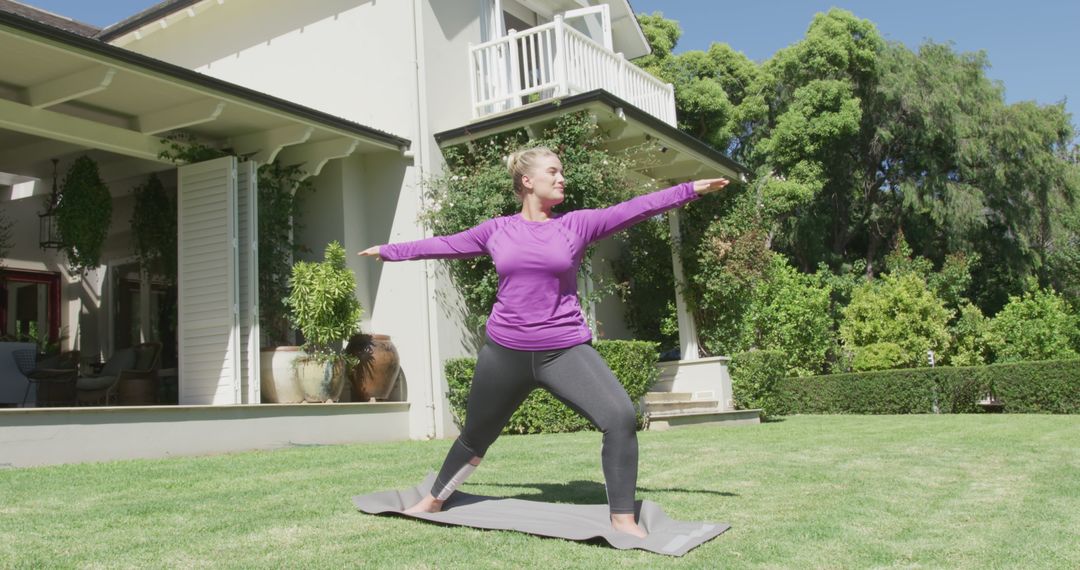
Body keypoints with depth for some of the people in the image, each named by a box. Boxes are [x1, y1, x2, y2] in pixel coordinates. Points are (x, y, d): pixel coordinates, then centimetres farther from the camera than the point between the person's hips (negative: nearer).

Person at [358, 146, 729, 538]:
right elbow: (444, 245, 15)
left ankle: (623, 520, -5)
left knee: (621, 419, -20)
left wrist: (690, 189, -16)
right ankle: (434, 500, 43)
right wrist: (390, 251, 23)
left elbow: (634, 209, -8)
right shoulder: (497, 230, 4)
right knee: (475, 436, 17)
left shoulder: (577, 224, 1)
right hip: (504, 352, 1)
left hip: (565, 351, -1)